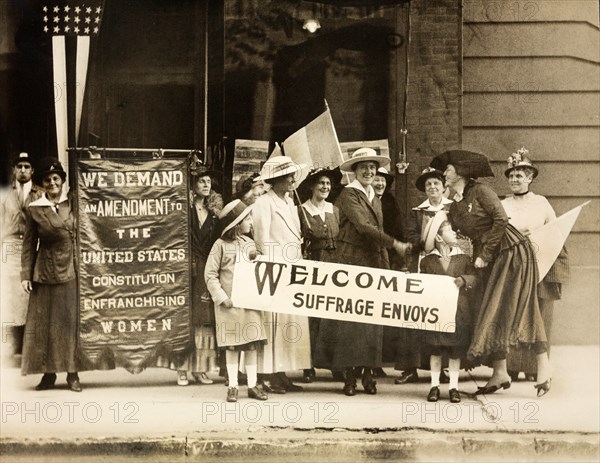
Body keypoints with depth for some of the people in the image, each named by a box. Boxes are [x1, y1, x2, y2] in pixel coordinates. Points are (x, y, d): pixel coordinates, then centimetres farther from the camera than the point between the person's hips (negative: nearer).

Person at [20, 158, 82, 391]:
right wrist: (26, 274, 0)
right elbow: (29, 245, 2)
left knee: (72, 321, 2)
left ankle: (72, 374, 8)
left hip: (71, 271, 0)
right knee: (45, 323, 3)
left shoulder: (73, 204, 2)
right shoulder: (34, 209, 1)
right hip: (45, 273, 0)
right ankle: (48, 373, 11)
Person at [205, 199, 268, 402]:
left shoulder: (250, 244, 9)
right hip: (230, 303, -4)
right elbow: (210, 274, -6)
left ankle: (252, 385, 11)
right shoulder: (221, 245, -5)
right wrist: (222, 297, -12)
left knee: (252, 344, 4)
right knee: (232, 345, 2)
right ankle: (232, 386, 9)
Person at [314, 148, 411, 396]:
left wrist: (386, 264, 14)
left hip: (374, 264, 7)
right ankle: (350, 376, -3)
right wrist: (395, 243, -19)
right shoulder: (348, 195, -6)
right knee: (350, 319, -6)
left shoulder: (375, 198, 19)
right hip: (352, 262, -7)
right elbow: (363, 226, -17)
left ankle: (367, 373, 7)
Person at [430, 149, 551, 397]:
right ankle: (499, 372, 2)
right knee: (494, 311, 3)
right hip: (490, 259, 8)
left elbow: (501, 220, -17)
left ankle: (543, 363, -4)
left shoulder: (480, 191, -9)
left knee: (517, 307, -10)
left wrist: (485, 255, -14)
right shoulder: (453, 207, 13)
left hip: (512, 251, -8)